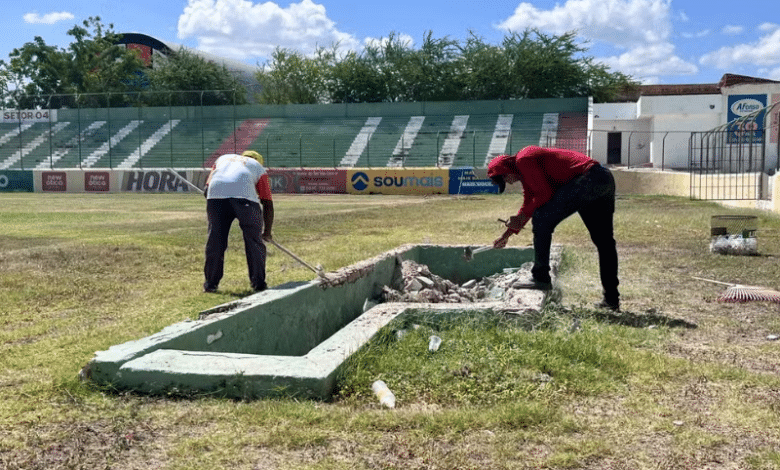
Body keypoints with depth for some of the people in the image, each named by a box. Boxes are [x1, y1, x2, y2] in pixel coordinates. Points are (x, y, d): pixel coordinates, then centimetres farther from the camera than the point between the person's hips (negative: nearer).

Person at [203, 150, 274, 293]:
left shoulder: (222, 158, 38)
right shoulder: (259, 167, 30)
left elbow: (207, 187, 24)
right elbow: (268, 204, 23)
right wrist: (267, 232, 30)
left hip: (215, 195, 2)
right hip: (245, 195, -2)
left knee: (215, 239, 12)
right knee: (254, 239, 10)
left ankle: (210, 283, 18)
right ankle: (258, 283, 14)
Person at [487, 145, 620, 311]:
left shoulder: (523, 160, -5)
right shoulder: (526, 172, 27)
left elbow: (545, 193, -10)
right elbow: (529, 203, 36)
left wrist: (522, 217, -1)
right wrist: (507, 234, 39)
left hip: (587, 179, -11)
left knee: (542, 219, -7)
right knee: (604, 242, 12)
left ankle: (541, 277, -3)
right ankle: (611, 299, 18)